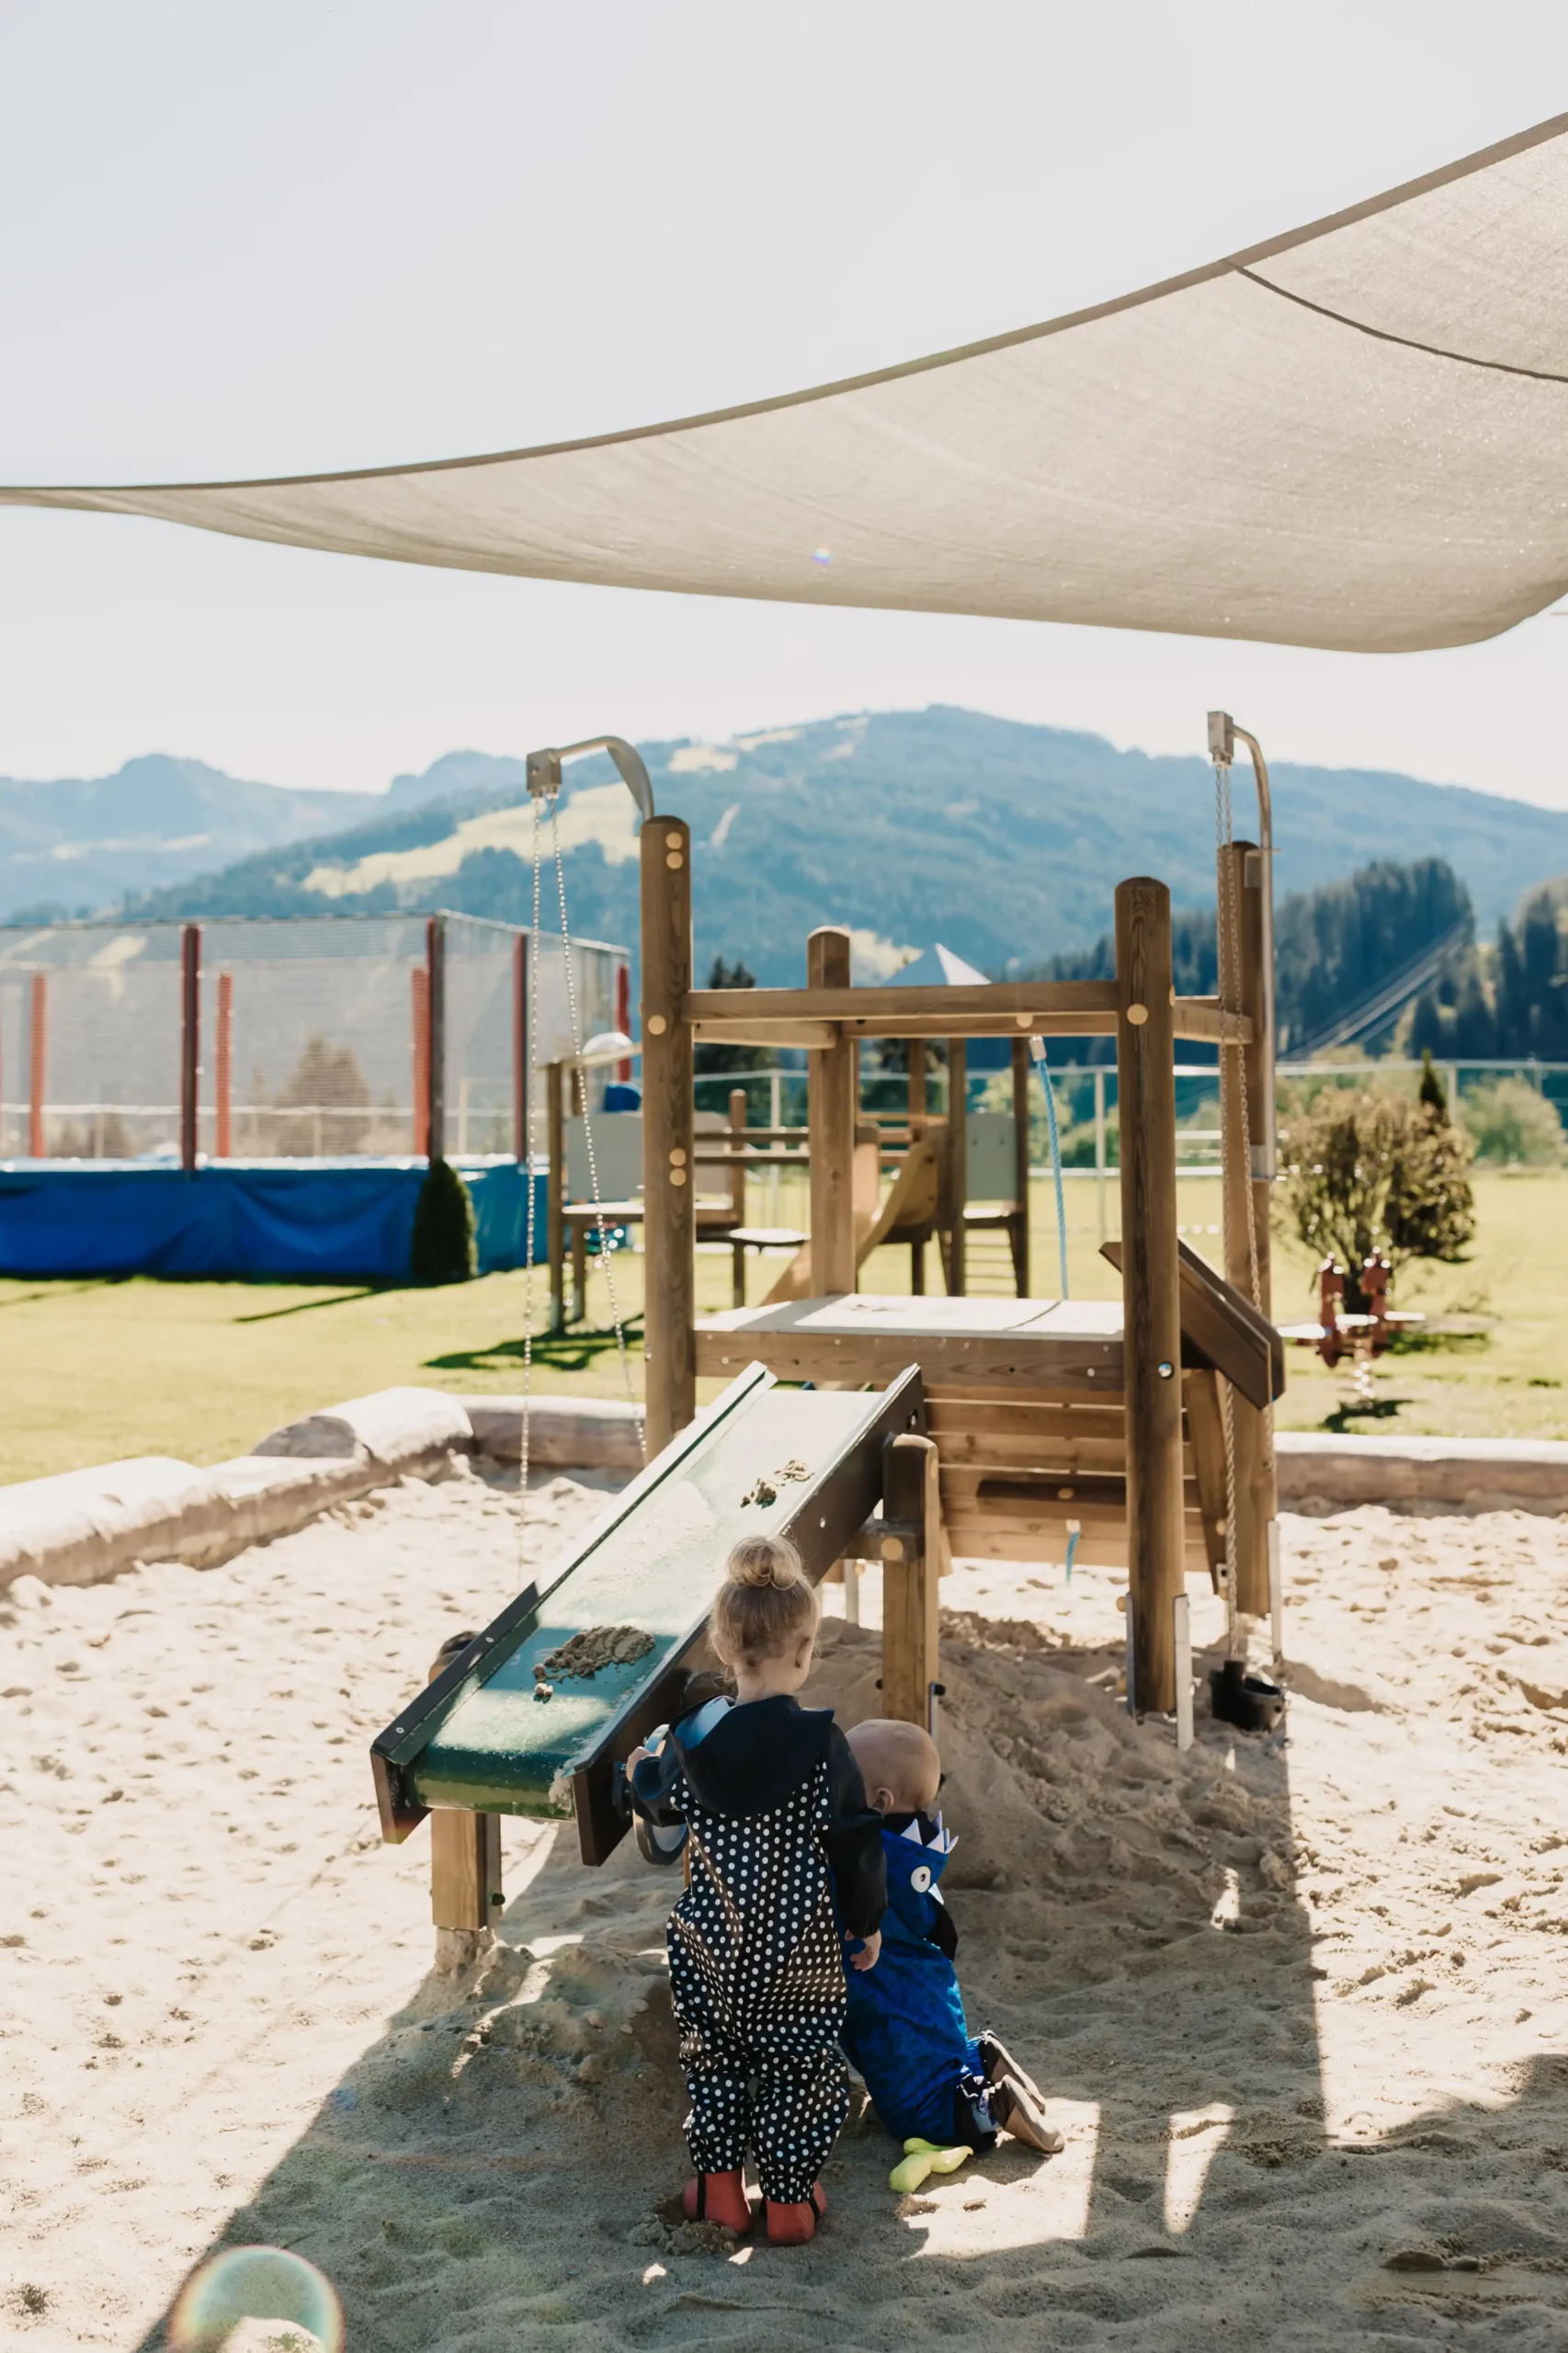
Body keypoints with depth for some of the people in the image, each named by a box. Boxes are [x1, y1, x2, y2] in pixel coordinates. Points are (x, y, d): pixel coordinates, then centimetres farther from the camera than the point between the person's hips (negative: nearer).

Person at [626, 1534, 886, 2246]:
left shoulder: (690, 1740, -9)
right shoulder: (821, 1745, -18)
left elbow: (661, 1806, 12)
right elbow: (855, 1842, -10)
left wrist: (639, 1773, 35)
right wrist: (868, 1921, 6)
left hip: (710, 1943, 2)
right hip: (800, 1949, -2)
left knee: (712, 2060, 21)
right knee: (797, 2068, 15)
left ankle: (717, 2186, 27)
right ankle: (789, 2199, 22)